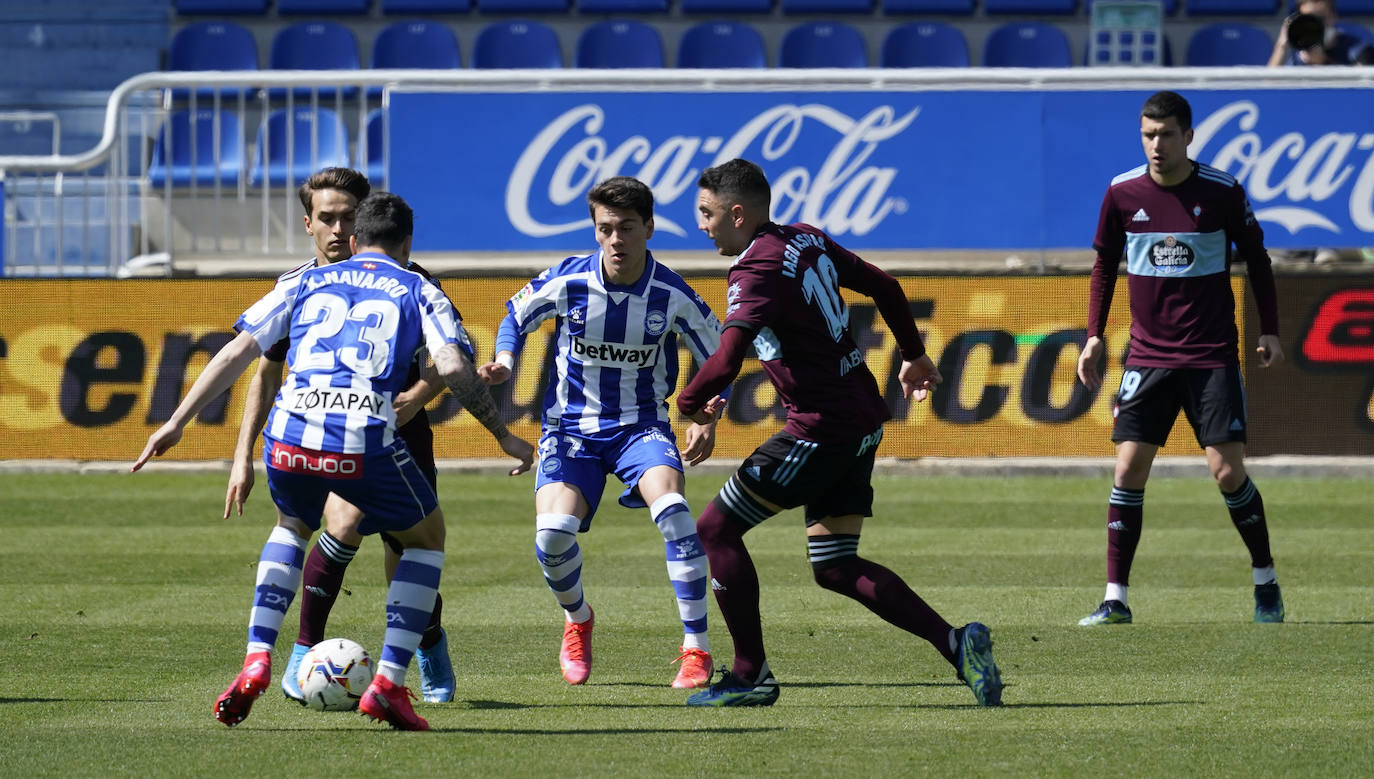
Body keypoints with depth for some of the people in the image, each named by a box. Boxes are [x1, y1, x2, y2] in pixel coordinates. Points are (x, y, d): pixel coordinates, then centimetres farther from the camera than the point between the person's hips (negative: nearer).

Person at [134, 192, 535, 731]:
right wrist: (503, 436, 12)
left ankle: (256, 664, 17)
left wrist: (177, 423, 18)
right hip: (368, 442, -3)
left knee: (294, 526, 36)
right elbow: (452, 366, 2)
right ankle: (389, 684, 12)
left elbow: (238, 351, 17)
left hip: (289, 438, 3)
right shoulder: (418, 292, 19)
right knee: (427, 539, 26)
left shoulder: (305, 283, 25)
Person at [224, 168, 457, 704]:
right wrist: (243, 456, 1)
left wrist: (415, 398, -24)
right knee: (345, 521, -29)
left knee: (405, 566, -2)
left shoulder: (407, 282, -11)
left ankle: (430, 647, 33)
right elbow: (268, 371, 7)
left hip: (400, 434, 0)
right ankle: (304, 654, -15)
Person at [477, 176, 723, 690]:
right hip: (572, 429, 1)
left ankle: (697, 651, -22)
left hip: (641, 425, -1)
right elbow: (516, 316, 9)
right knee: (553, 532, -21)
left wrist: (707, 420, -12)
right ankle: (577, 621, 16)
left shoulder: (673, 296, -13)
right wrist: (503, 364, -10)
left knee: (670, 507, -30)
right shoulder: (567, 282, -12)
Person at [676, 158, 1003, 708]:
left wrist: (690, 404, -8)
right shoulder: (808, 241, 10)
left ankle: (751, 677, 4)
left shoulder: (757, 273, -17)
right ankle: (955, 642, 1)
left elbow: (724, 363, -28)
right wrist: (914, 355, 34)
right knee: (835, 567, 11)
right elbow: (884, 287, 20)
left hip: (821, 431, -9)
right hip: (861, 421, 9)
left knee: (716, 528, 0)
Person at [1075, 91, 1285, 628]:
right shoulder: (1122, 193, -1)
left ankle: (1265, 581, 14)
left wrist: (1269, 331, 0)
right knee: (1129, 470, -6)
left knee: (1228, 472, -7)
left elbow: (1256, 259, 6)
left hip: (1212, 355, -2)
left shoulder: (1223, 192, -6)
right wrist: (1095, 335, 7)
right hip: (1148, 355, 2)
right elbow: (1104, 265, 12)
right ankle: (1116, 599, -1)